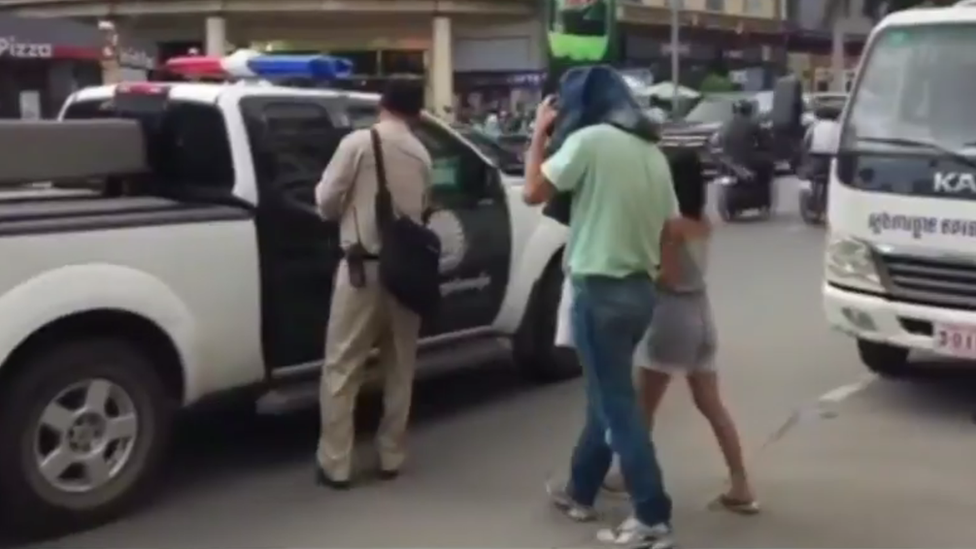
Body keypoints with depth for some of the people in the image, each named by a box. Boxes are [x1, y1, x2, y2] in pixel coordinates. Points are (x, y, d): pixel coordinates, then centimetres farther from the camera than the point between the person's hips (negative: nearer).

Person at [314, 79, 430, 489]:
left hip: (365, 267, -5)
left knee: (342, 368, 2)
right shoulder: (421, 155, 8)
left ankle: (335, 465, 4)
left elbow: (326, 201, -4)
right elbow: (422, 209, 13)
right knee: (399, 369, 14)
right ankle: (391, 457, 21)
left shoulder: (358, 142, -7)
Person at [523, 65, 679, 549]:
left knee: (617, 406, -1)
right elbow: (669, 225, 12)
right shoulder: (653, 153, 10)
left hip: (600, 290, -8)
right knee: (607, 396, 19)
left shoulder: (589, 140, -12)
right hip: (640, 289, 8)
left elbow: (533, 192, -7)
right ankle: (580, 491, 34)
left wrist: (540, 133, 3)